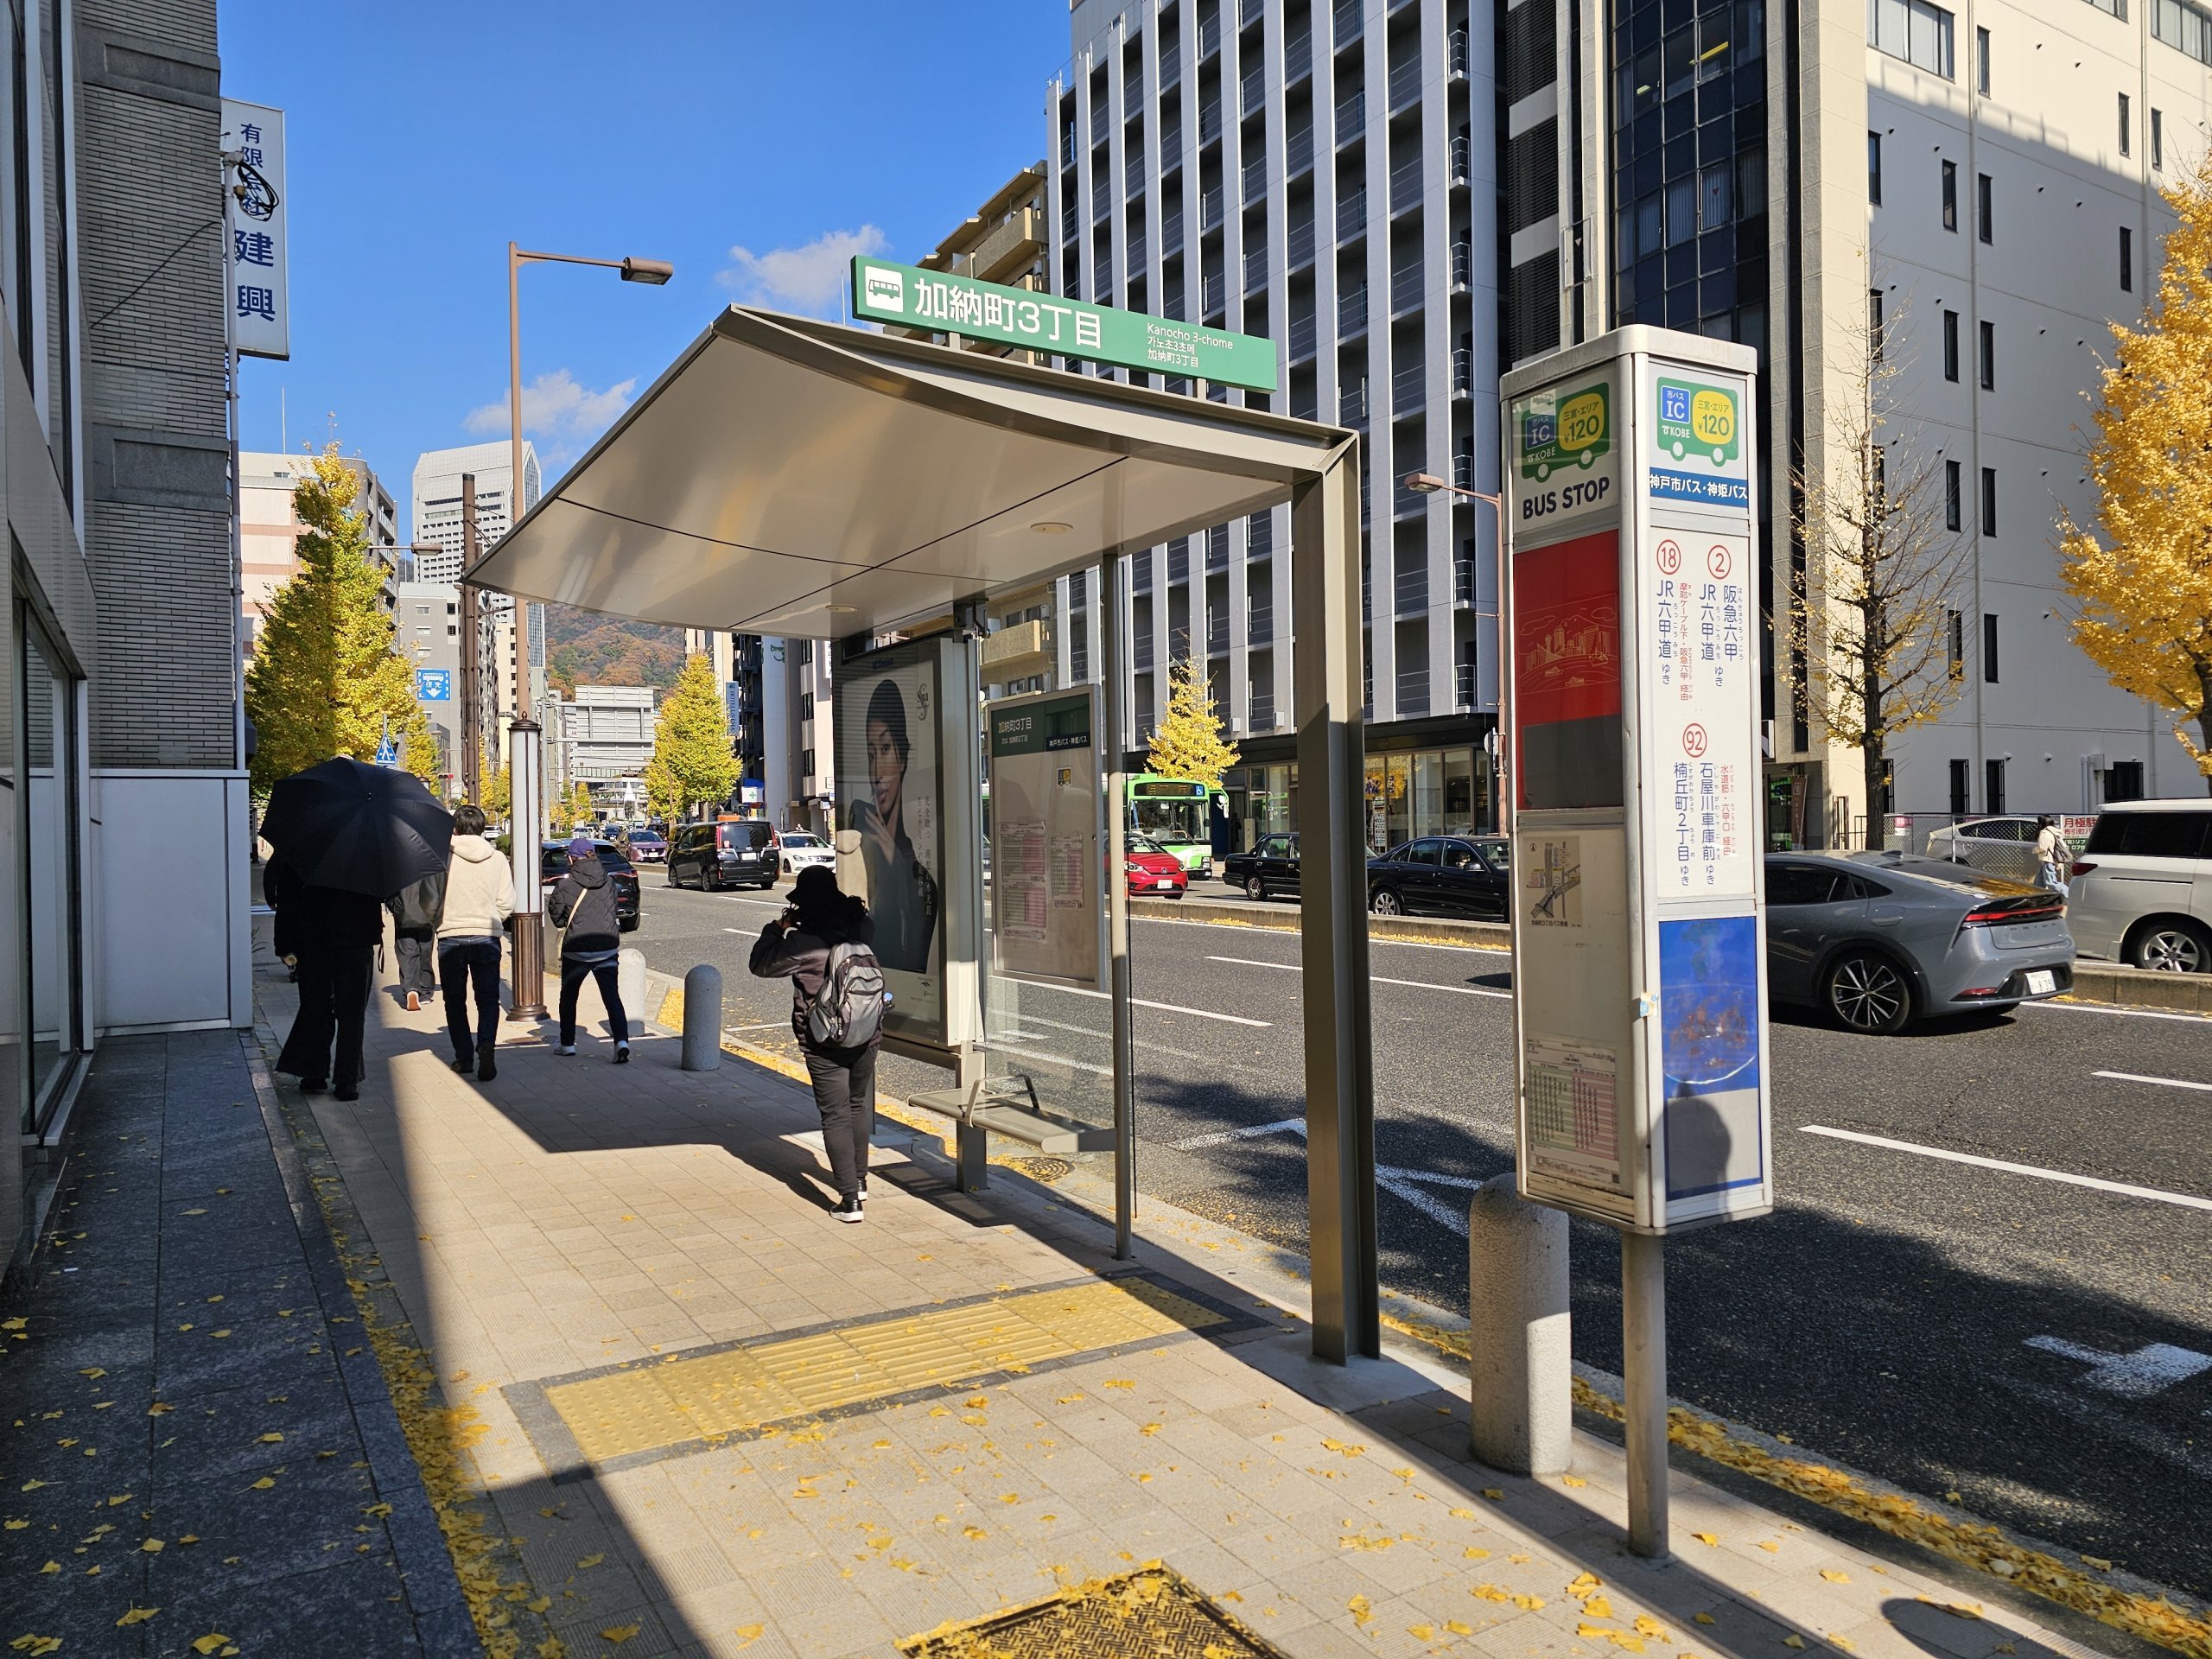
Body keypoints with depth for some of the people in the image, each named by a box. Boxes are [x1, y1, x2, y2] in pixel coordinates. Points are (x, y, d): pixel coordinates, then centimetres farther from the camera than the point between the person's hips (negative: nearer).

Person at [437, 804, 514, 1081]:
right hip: (487, 938, 1)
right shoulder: (497, 858, 1)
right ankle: (486, 1044, -16)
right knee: (488, 999, 8)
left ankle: (464, 1056, 14)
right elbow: (506, 904, 0)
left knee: (455, 1001, 13)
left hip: (451, 938, -1)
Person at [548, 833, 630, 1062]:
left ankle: (568, 1044, 27)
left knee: (568, 997, 19)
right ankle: (622, 1041, -19)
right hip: (607, 949, 2)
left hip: (577, 950, -2)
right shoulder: (608, 883, 4)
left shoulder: (566, 885, -6)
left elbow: (558, 918, 3)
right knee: (612, 997, 0)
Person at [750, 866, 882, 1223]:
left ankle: (851, 1200, 0)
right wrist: (795, 928, 19)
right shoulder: (864, 926, -4)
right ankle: (859, 1182, 36)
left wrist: (778, 927, 6)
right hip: (867, 1035, 5)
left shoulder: (803, 942, -19)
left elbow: (761, 963, -6)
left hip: (824, 1043, -5)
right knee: (858, 1106, 22)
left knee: (836, 1116, 2)